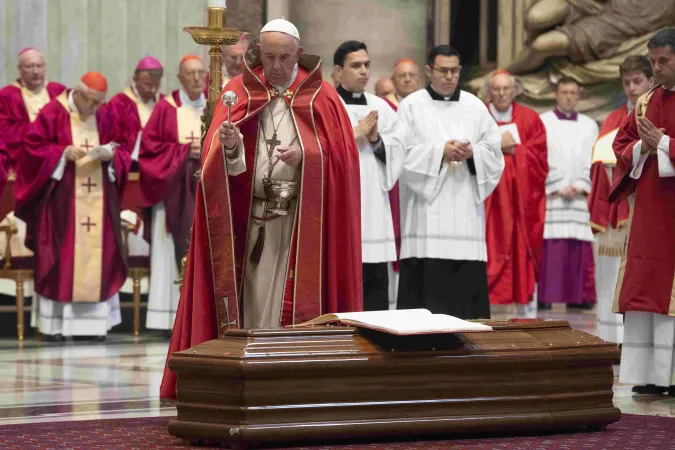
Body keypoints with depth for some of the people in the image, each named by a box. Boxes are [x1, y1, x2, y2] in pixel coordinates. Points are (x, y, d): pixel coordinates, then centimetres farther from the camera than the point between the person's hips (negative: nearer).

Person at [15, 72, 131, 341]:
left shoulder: (106, 116, 9)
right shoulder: (53, 113, -3)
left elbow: (122, 150, 12)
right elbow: (33, 148, -4)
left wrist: (111, 155, -10)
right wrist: (63, 153, -17)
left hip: (98, 198, 4)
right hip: (62, 199, -4)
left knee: (97, 256, 1)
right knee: (60, 257, -6)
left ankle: (92, 320, 5)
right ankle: (55, 323, -2)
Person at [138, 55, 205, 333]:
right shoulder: (166, 108, 3)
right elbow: (150, 146, -2)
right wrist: (184, 151, -11)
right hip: (174, 192, -3)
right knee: (174, 252, -6)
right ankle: (173, 319, -7)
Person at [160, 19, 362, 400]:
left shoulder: (321, 97, 4)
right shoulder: (240, 92, 6)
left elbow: (343, 156, -1)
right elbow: (219, 158, -3)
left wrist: (306, 157, -17)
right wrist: (230, 146, -26)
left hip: (305, 221, -1)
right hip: (252, 218, 1)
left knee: (296, 303, -4)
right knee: (253, 301, 0)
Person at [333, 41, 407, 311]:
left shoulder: (380, 108, 15)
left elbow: (398, 151, 10)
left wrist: (376, 139, -7)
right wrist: (355, 135, -11)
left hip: (374, 206, 5)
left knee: (376, 286, 5)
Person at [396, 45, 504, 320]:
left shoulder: (475, 106, 13)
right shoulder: (412, 106, 4)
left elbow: (494, 151, 9)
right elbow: (403, 153, -4)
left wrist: (472, 152, -11)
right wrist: (440, 152, -15)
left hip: (465, 209, 3)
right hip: (427, 212, -3)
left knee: (467, 282, -2)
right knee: (427, 284, -8)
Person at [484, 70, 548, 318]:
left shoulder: (530, 119, 9)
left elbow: (538, 156, 1)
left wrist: (512, 149, -10)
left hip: (522, 196, 1)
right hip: (489, 197, -1)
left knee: (524, 251, 0)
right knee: (488, 253, -8)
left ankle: (527, 313, 5)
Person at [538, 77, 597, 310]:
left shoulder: (589, 125, 16)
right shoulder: (542, 122, 8)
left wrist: (580, 187, -5)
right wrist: (557, 188, -9)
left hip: (581, 196, 3)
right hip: (549, 196, -3)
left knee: (580, 249, -2)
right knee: (549, 246, -10)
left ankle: (578, 296, 0)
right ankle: (544, 296, -11)